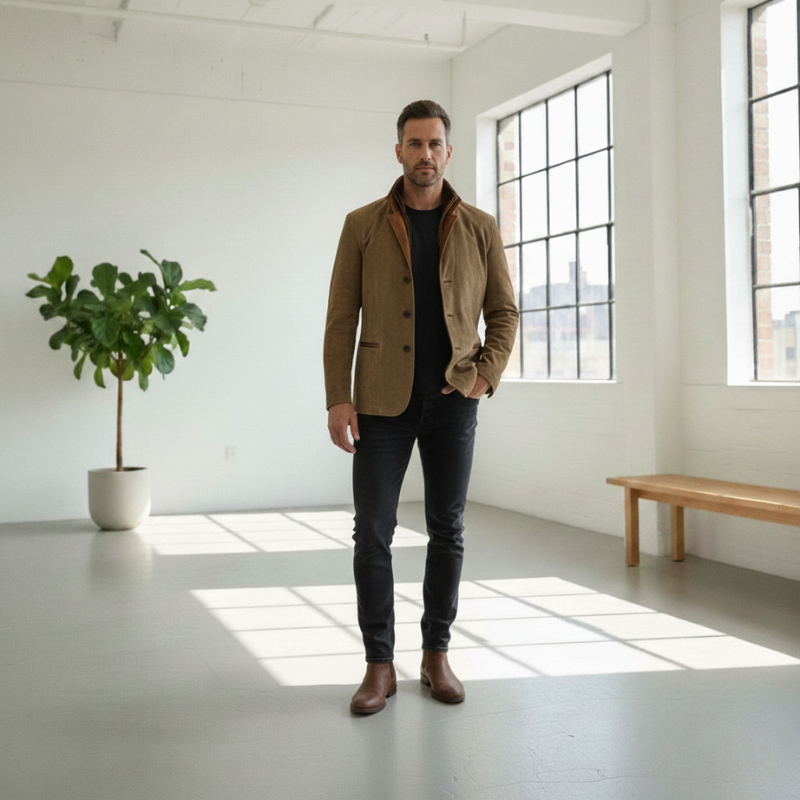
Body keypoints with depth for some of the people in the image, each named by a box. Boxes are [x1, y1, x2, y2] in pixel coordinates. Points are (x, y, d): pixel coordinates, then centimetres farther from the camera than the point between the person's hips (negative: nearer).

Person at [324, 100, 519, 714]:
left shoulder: (480, 228, 5)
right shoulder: (363, 225, 2)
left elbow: (504, 313, 8)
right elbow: (342, 318, 0)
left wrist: (487, 376, -7)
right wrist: (338, 399, -8)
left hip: (453, 403, 1)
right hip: (383, 403, -1)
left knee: (447, 529, 6)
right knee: (373, 530, -2)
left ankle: (437, 655, 20)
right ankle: (380, 665, 9)